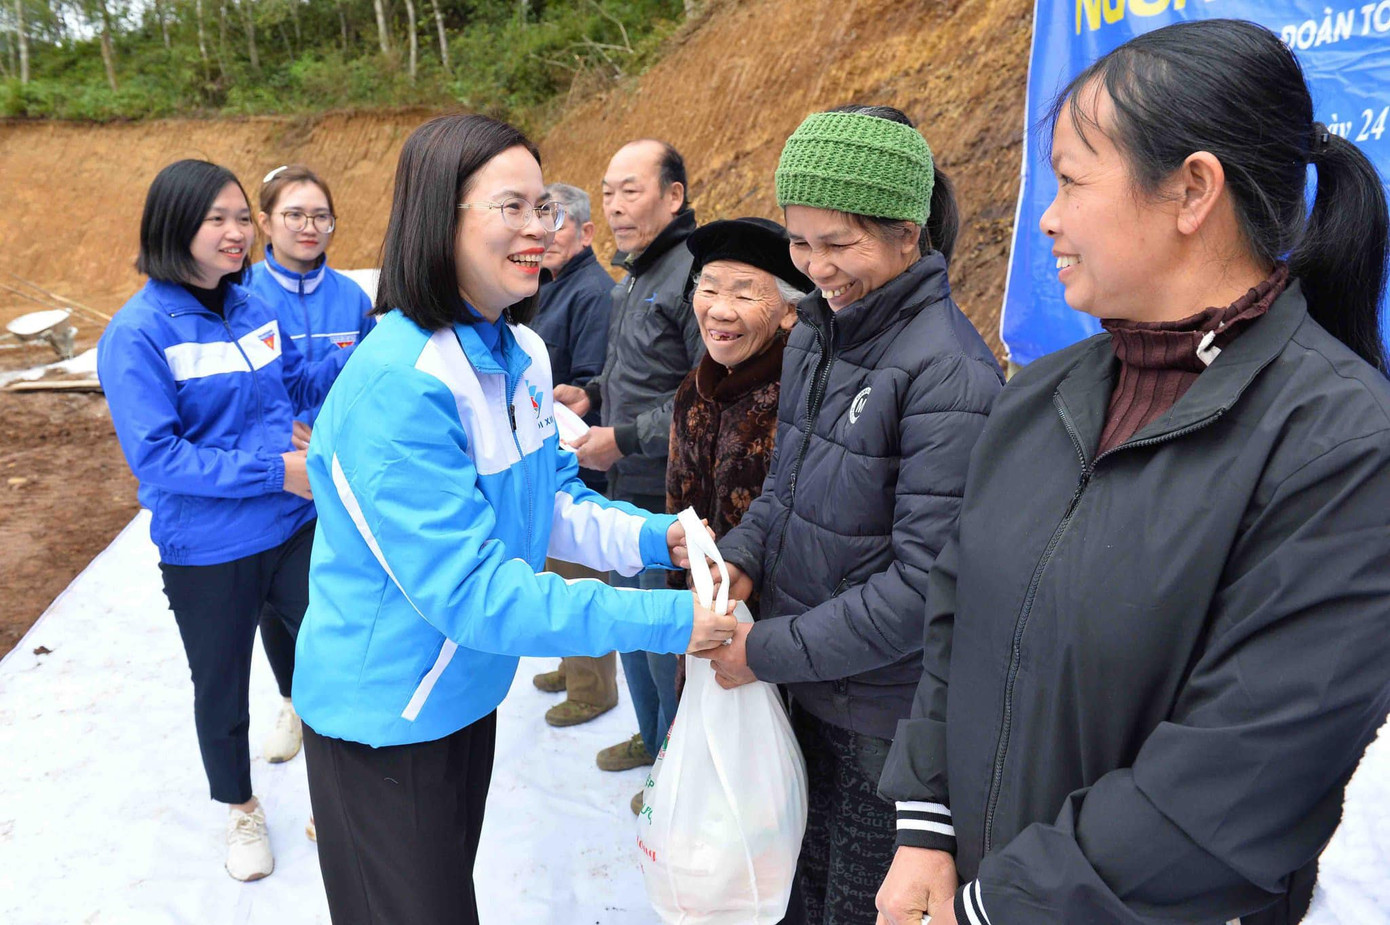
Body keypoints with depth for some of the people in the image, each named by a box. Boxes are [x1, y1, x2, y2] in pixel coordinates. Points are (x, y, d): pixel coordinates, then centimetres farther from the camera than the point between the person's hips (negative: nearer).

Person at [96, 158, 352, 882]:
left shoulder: (253, 308, 0)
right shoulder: (137, 333, -17)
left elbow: (298, 388, 10)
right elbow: (154, 457, -22)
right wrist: (274, 469, -25)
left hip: (293, 526, 4)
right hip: (207, 553, -4)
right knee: (222, 688, 18)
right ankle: (240, 808, 45)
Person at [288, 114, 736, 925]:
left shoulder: (521, 350, -3)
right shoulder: (395, 383, -29)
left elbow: (551, 500, 5)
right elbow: (469, 590, -31)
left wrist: (653, 538, -13)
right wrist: (664, 621, -31)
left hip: (469, 688, 8)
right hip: (384, 715, -7)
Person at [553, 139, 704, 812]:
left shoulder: (693, 273, -19)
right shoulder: (633, 276, 12)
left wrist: (624, 437, -21)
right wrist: (591, 394, 7)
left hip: (667, 494, -10)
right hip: (625, 485, 10)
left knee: (669, 635, 5)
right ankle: (651, 735, 42)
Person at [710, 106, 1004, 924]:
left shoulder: (949, 373, -23)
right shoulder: (818, 331, 1)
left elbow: (925, 581, -24)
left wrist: (770, 651, -20)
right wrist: (743, 554, -6)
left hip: (889, 713, -6)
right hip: (810, 687, 7)